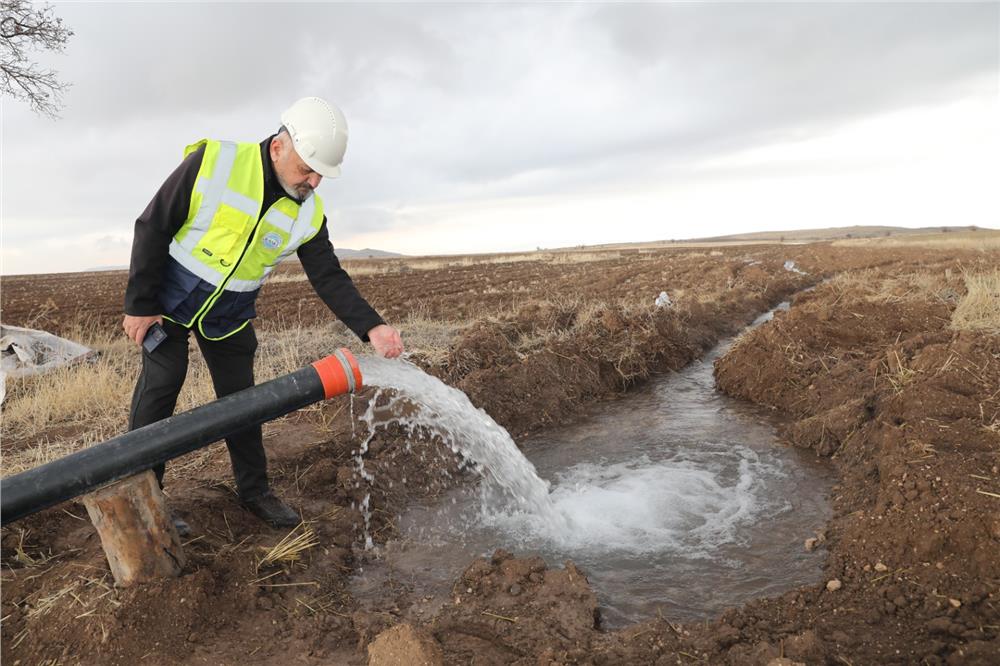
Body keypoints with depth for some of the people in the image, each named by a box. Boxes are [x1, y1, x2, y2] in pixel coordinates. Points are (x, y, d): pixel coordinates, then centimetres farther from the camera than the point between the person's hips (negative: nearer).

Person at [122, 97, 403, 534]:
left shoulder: (308, 214, -13)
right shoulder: (213, 162, -24)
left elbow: (329, 278, -11)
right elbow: (152, 228, -17)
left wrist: (371, 327, -27)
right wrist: (139, 305, -15)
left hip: (230, 317, 4)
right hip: (169, 300, -3)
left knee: (241, 399, 6)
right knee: (160, 386, -7)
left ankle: (254, 490, 20)